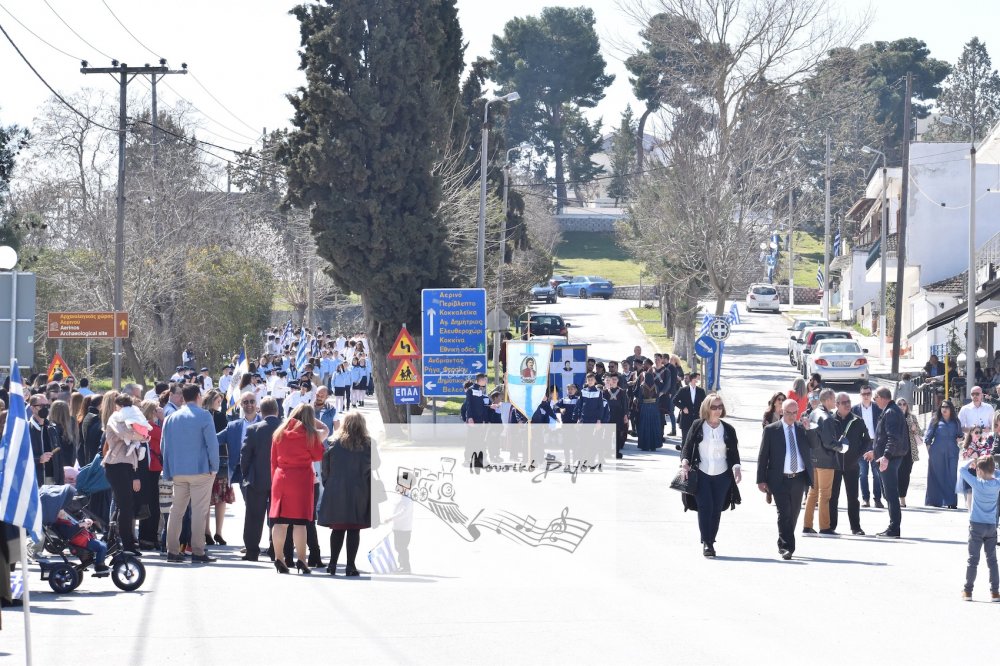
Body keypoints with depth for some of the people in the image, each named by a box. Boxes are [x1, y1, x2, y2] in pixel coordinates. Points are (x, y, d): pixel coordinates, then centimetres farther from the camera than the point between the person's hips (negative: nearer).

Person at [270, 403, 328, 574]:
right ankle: (301, 559, -4)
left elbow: (273, 460, 10)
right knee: (300, 521, -3)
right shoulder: (309, 434, -4)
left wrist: (274, 480, 16)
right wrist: (318, 439, 16)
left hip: (280, 477, 4)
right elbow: (318, 456, 4)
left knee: (280, 520, 3)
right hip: (301, 479, -4)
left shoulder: (279, 433, 8)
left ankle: (279, 559, 2)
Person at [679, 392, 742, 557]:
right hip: (701, 475, -2)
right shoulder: (697, 426, 4)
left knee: (716, 510, 2)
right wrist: (685, 462, -13)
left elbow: (734, 452, 9)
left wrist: (736, 468, -7)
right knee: (705, 507, -13)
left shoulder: (728, 429, 7)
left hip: (722, 476, 2)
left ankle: (710, 542, 12)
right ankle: (706, 543, -11)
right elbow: (687, 447, 4)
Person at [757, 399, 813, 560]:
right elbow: (763, 456, 0)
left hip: (798, 478, 4)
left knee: (793, 514, 11)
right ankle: (786, 547, -12)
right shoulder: (771, 430, 0)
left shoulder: (803, 429, 8)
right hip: (780, 479, -4)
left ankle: (784, 545, 26)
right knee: (784, 513, -11)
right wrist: (761, 480, -5)